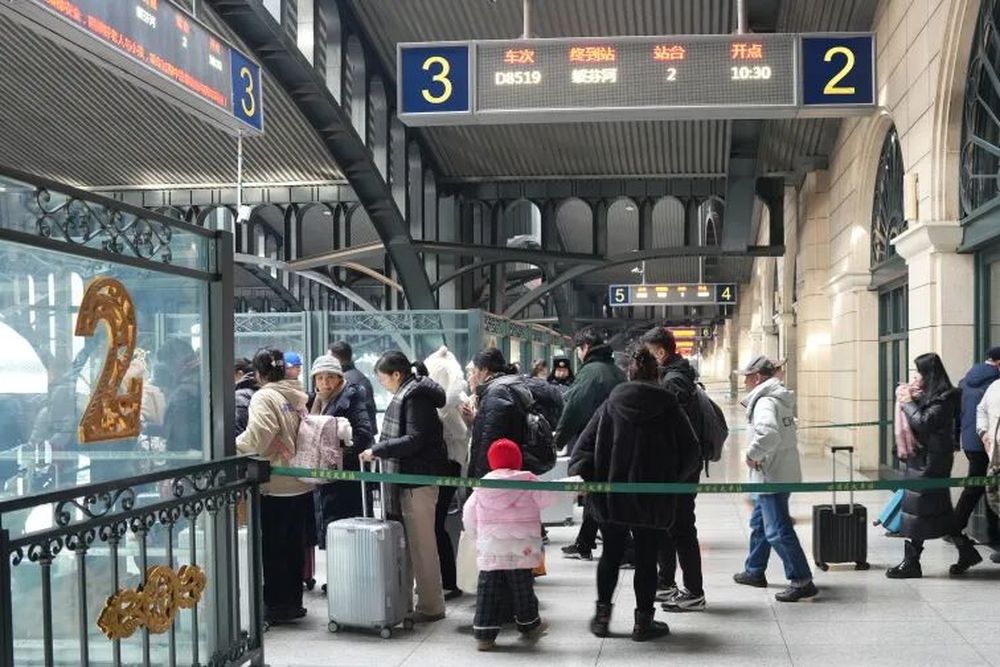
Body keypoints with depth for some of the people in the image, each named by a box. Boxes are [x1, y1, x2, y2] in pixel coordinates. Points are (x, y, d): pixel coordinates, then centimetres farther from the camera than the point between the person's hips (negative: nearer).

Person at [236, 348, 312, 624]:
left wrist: (234, 445, -7)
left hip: (275, 485, -7)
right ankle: (293, 602, 22)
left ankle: (276, 604, 9)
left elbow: (257, 438, -22)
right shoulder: (297, 396, 9)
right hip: (301, 483, 7)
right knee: (295, 544, 14)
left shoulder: (264, 397, -12)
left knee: (272, 547, 3)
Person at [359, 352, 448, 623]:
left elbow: (415, 440, -21)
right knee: (414, 541, 13)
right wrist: (379, 449, 11)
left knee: (422, 543, -3)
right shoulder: (407, 394, 16)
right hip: (411, 477, 10)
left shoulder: (415, 397, -14)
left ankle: (431, 607, 4)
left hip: (420, 478, -10)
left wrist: (378, 451, -17)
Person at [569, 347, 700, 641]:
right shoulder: (669, 406, -3)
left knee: (611, 554, 15)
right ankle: (643, 621, 11)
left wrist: (580, 474, -6)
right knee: (646, 557, 7)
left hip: (611, 495, 2)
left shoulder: (611, 404, 1)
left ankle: (602, 615, 18)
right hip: (653, 498, -1)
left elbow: (586, 443, -5)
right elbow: (691, 452, 0)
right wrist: (673, 477, 13)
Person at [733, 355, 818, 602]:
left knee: (778, 530, -9)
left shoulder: (766, 402, -19)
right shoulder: (780, 399, 13)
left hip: (773, 476, -11)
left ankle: (802, 581, -7)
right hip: (780, 473, 11)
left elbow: (769, 434, -36)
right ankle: (754, 571, 36)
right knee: (759, 522, 23)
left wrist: (753, 454, -22)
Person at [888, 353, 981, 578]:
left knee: (917, 505, -7)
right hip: (927, 455, 10)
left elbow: (924, 422, -22)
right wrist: (910, 400, 3)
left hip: (935, 458, -10)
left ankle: (911, 563, -3)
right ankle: (967, 552, 24)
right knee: (939, 508, 14)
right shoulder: (928, 396, 13)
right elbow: (919, 419, 15)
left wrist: (908, 402, -11)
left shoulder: (944, 398, -14)